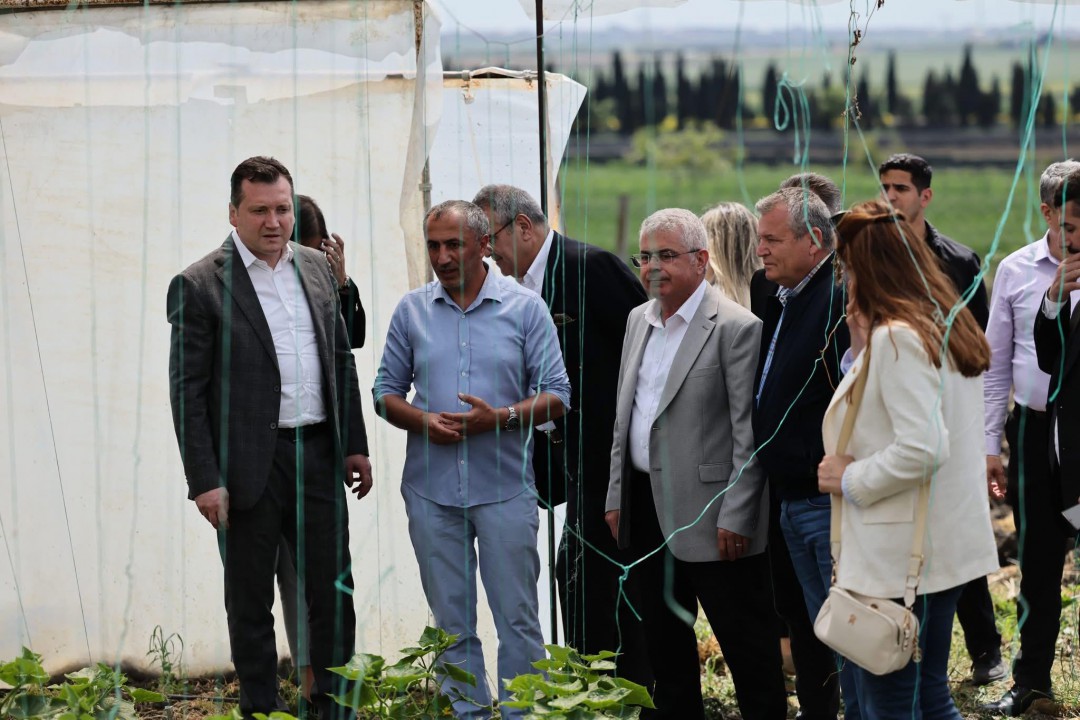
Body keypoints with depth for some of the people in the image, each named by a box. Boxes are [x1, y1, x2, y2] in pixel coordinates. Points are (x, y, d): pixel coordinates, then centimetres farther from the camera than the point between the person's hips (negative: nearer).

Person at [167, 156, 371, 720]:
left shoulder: (315, 268, 8)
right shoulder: (199, 286, -9)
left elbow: (341, 359, 16)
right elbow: (187, 391, -9)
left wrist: (355, 443, 12)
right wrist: (205, 479, -14)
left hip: (318, 455, 5)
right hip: (249, 463, -5)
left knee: (332, 588, 11)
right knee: (250, 602, 7)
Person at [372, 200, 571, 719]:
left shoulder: (525, 308, 1)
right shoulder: (411, 311, 7)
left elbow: (556, 397, 0)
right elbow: (387, 392, 11)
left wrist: (501, 417, -17)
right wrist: (422, 420, -10)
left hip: (504, 487, -2)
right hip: (431, 490, 3)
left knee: (518, 618, -1)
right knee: (451, 622, 9)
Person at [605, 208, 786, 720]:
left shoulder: (736, 327, -12)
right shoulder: (639, 319, 12)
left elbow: (749, 433, -14)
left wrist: (735, 518, -17)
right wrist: (617, 496, 14)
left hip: (708, 513, -8)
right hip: (645, 506, 8)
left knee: (744, 640, 0)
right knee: (664, 640, 16)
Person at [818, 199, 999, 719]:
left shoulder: (896, 338, -17)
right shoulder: (948, 326, 12)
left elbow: (921, 449, -26)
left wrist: (850, 479, -12)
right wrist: (862, 341, 12)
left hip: (897, 559, -10)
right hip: (947, 550, 10)